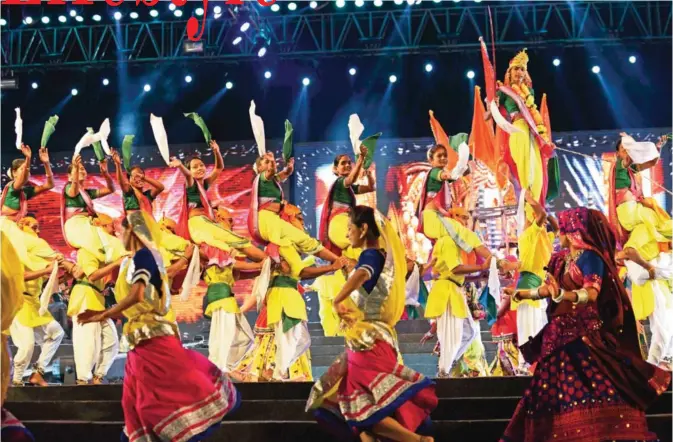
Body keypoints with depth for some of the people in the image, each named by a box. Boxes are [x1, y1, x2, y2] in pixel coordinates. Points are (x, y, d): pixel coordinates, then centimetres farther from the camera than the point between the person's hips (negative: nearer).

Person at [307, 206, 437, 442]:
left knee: (362, 409, -4)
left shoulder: (370, 255, -15)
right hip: (370, 340, 9)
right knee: (356, 404, 15)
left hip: (368, 341, -9)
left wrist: (337, 301, -40)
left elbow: (362, 274, -39)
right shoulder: (380, 255, 12)